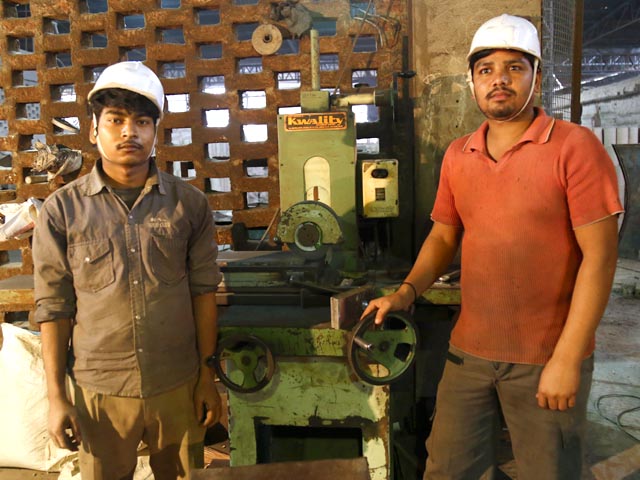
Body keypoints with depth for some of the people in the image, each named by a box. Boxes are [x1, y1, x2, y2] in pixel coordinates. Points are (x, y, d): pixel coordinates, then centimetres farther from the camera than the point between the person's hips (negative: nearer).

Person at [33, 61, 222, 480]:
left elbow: (203, 292, 0)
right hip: (99, 389, 0)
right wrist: (56, 396, -1)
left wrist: (208, 376, 2)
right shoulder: (62, 210, -4)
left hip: (179, 384, 1)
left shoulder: (189, 203, -3)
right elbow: (54, 307, -1)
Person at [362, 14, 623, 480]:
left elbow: (599, 254, -13)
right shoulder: (457, 156, 6)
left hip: (547, 359, -4)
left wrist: (567, 359, -15)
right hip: (468, 352, 4)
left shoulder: (575, 146, -10)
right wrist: (406, 293, -2)